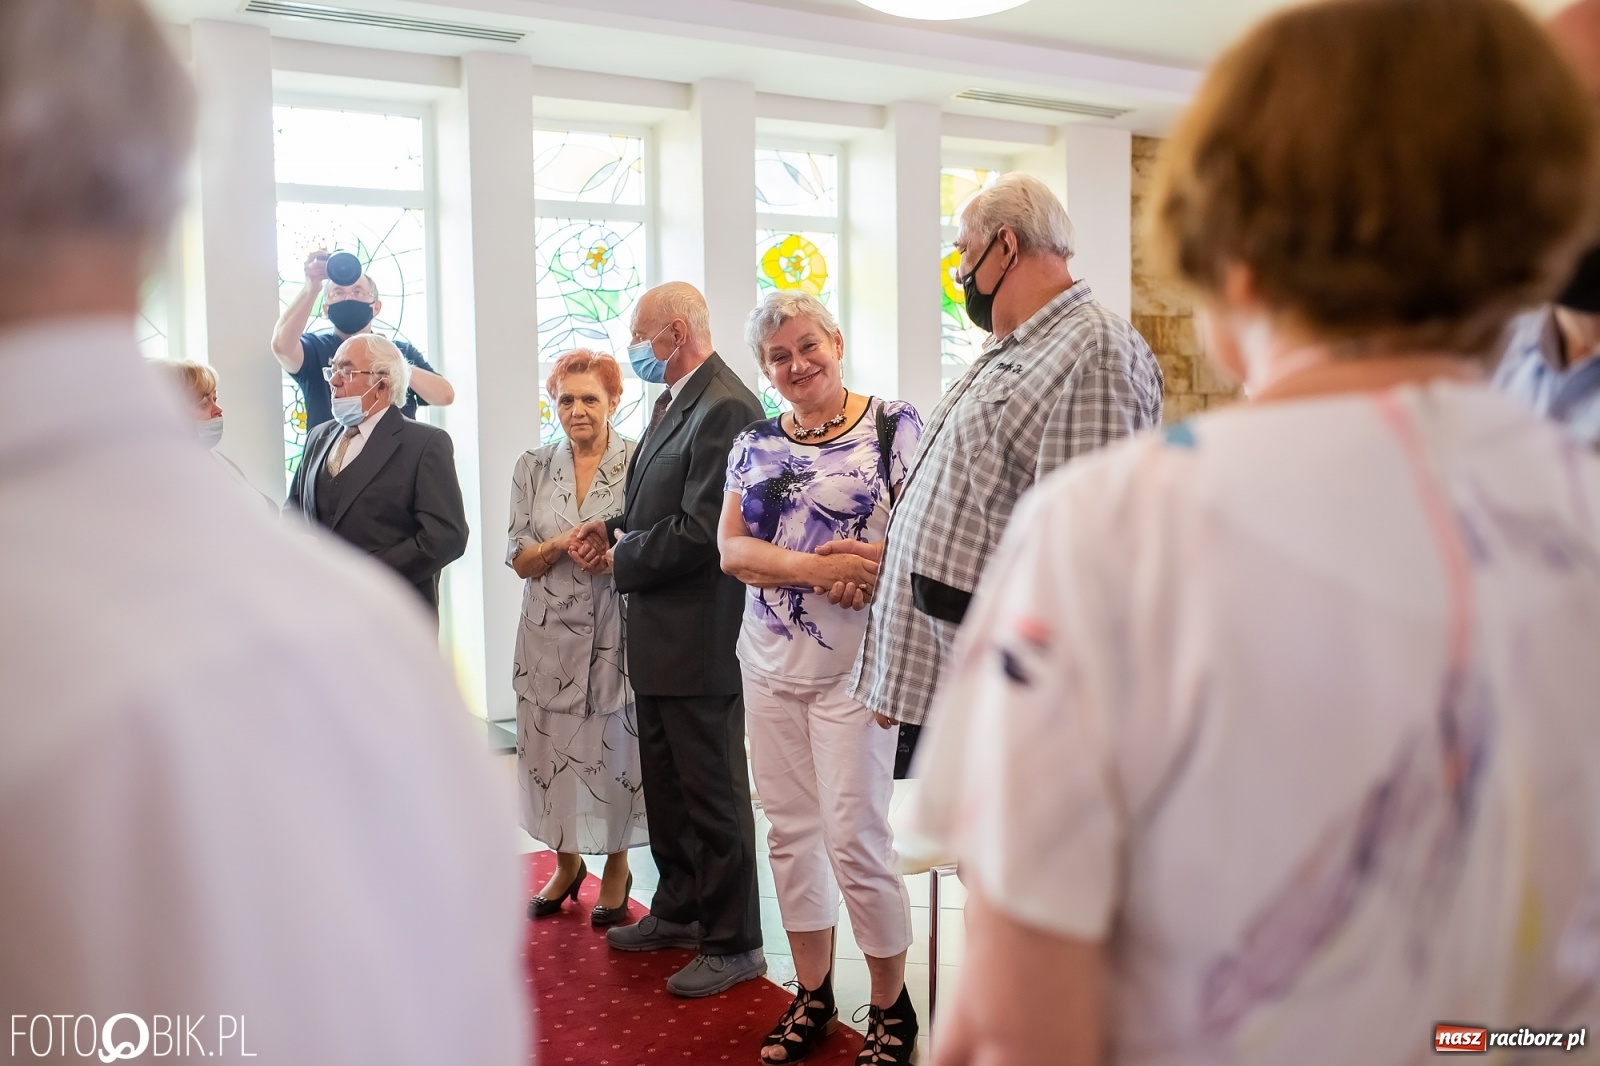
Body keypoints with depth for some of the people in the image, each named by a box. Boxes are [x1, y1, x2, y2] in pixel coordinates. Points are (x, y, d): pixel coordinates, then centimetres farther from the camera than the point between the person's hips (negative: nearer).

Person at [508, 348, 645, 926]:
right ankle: (566, 862, 28)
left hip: (618, 633, -3)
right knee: (555, 749, 8)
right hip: (552, 632, 3)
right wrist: (563, 543, -15)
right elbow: (520, 560, 4)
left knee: (617, 749, 4)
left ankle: (617, 868, 23)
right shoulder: (533, 468, 6)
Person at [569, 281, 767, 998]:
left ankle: (733, 943, 17)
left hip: (699, 636, -10)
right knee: (665, 783, 21)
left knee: (712, 792, 2)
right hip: (658, 635, 10)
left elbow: (699, 528, -24)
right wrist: (613, 527, 2)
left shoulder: (726, 407, -19)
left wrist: (620, 559, -11)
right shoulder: (671, 401, 13)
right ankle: (680, 911, 38)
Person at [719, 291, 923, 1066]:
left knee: (855, 839, -4)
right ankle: (811, 993, 27)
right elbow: (730, 547, 0)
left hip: (852, 668, -5)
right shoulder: (754, 445, 10)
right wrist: (813, 567, -18)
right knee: (789, 832, 12)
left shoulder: (893, 426, -4)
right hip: (769, 665, 5)